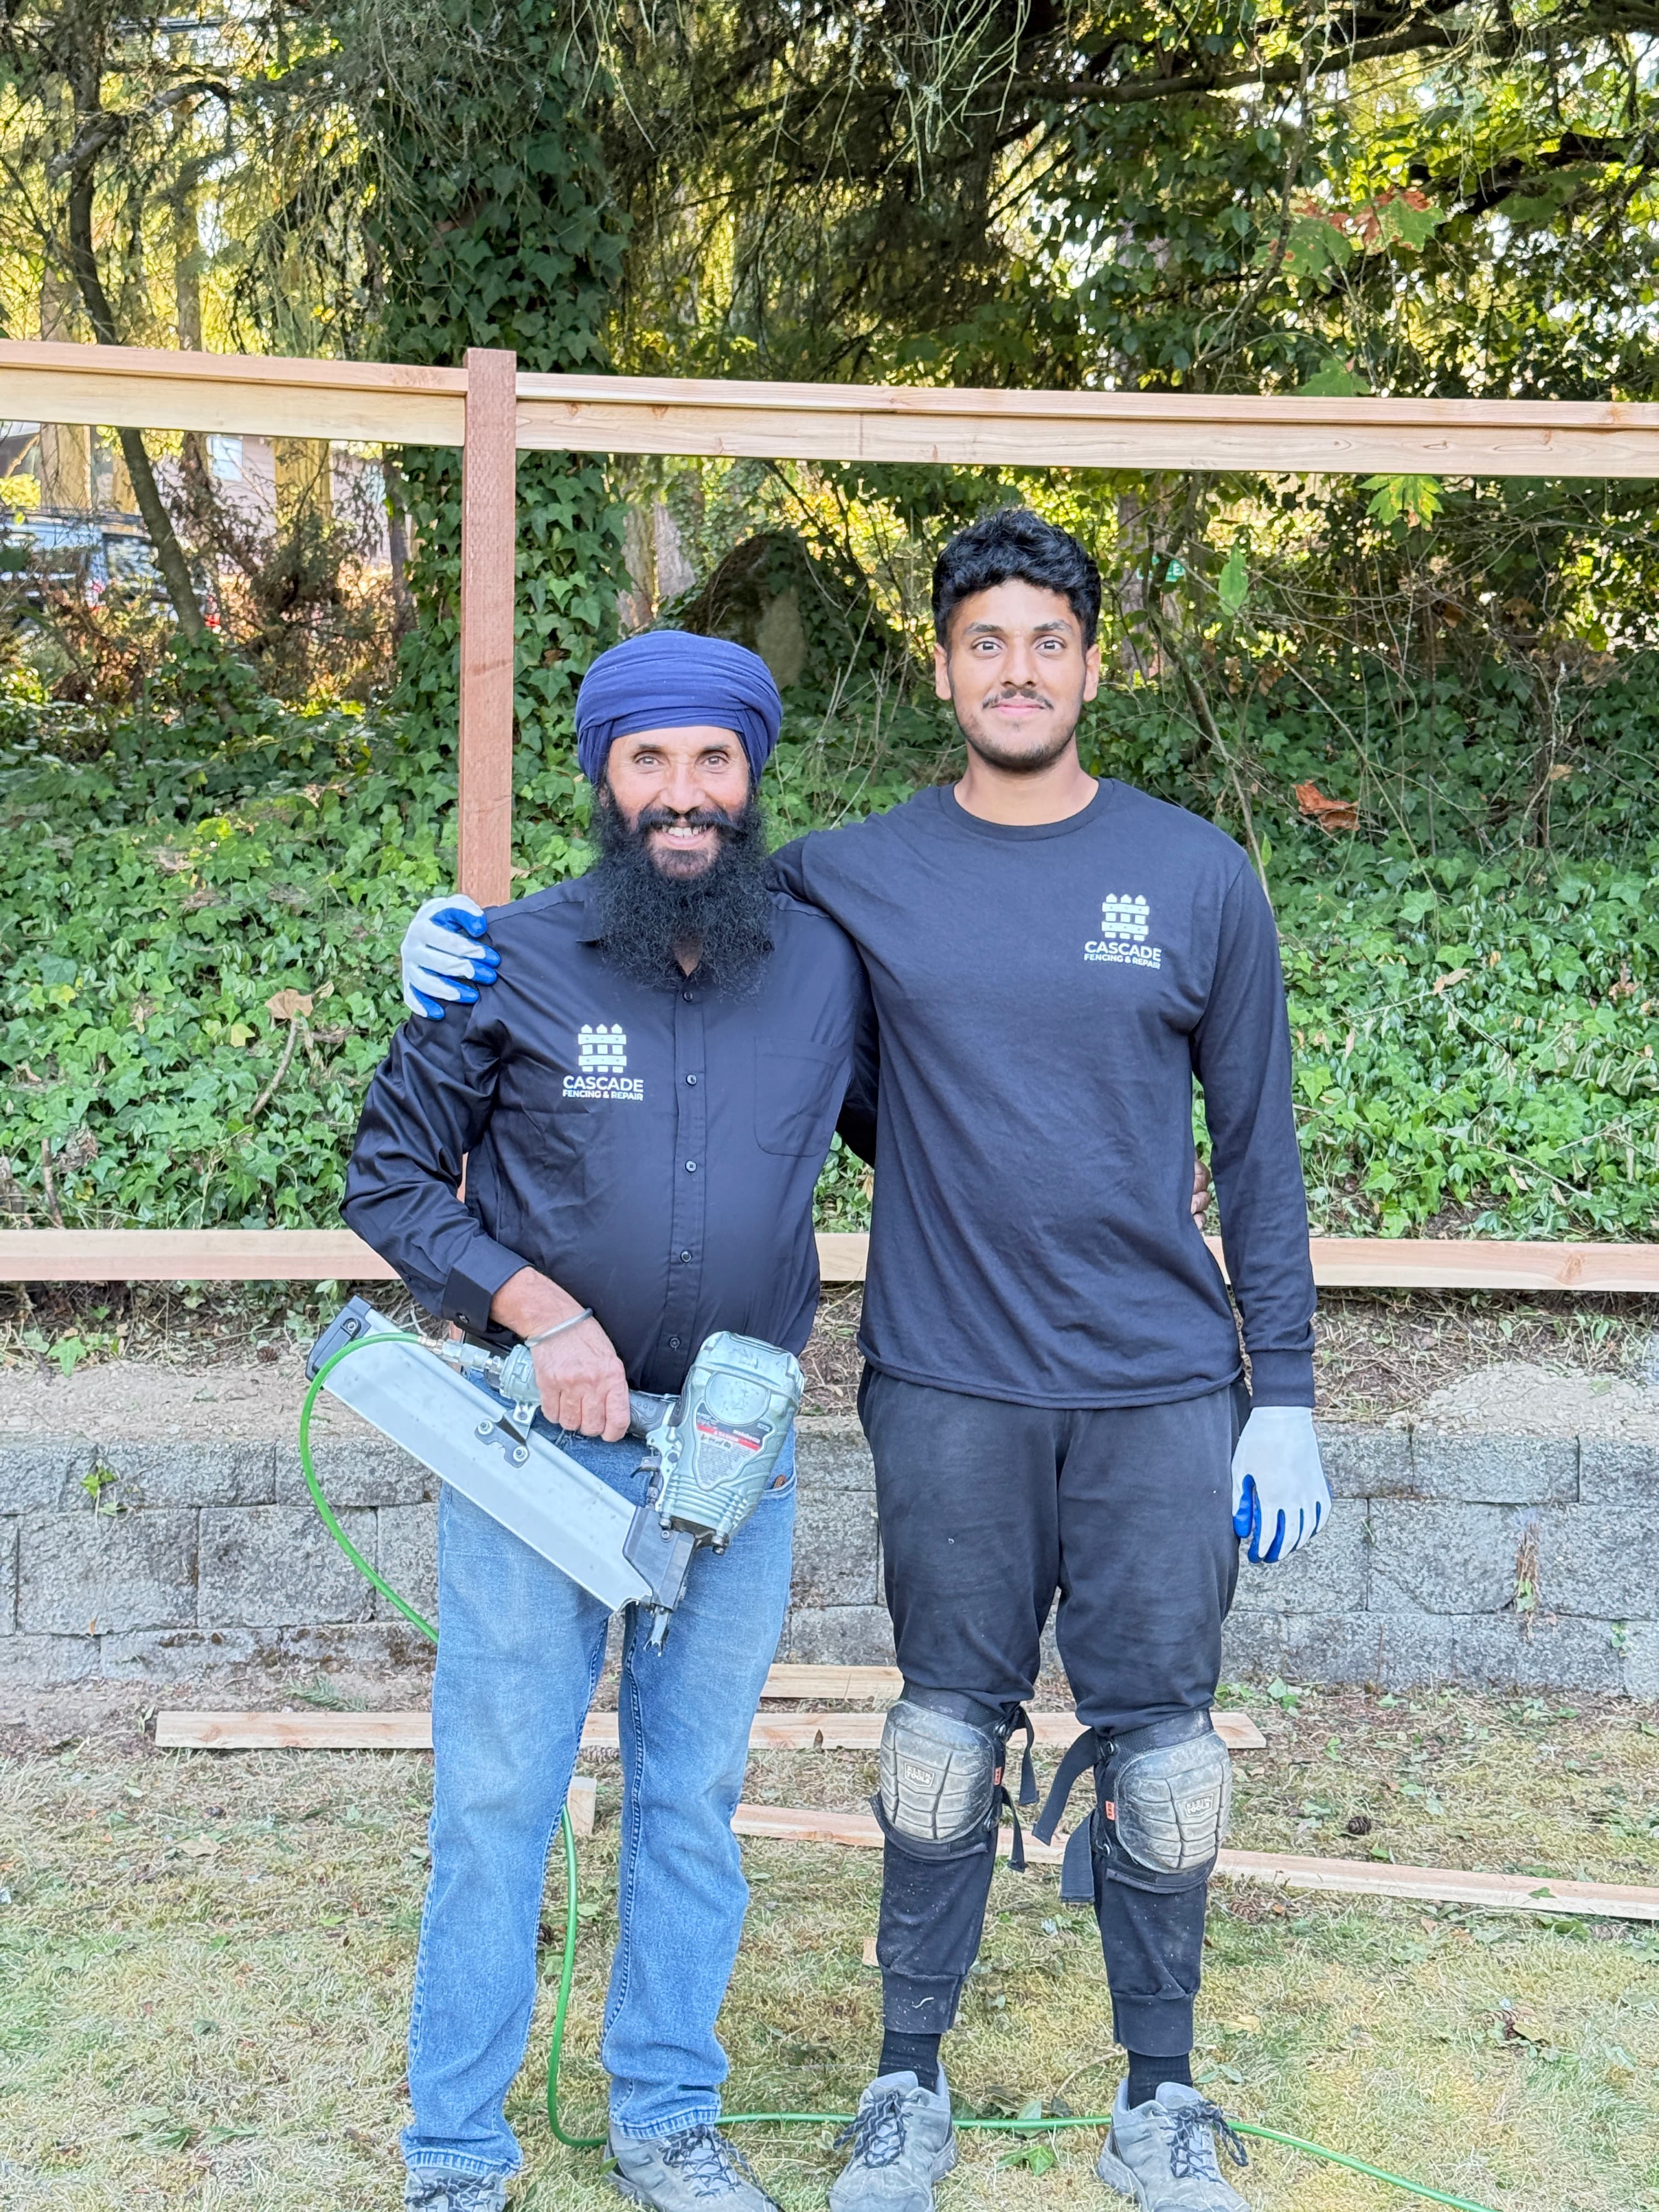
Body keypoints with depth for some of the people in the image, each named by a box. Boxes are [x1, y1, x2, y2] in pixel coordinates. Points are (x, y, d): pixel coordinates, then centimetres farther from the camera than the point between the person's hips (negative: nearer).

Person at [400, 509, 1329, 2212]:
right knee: (946, 1745, 9)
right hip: (949, 1396, 0)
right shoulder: (858, 879, 2)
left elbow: (1259, 1155, 6)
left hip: (1162, 1399, 0)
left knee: (1158, 1752, 7)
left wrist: (1284, 1397, 3)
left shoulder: (1198, 881, 2)